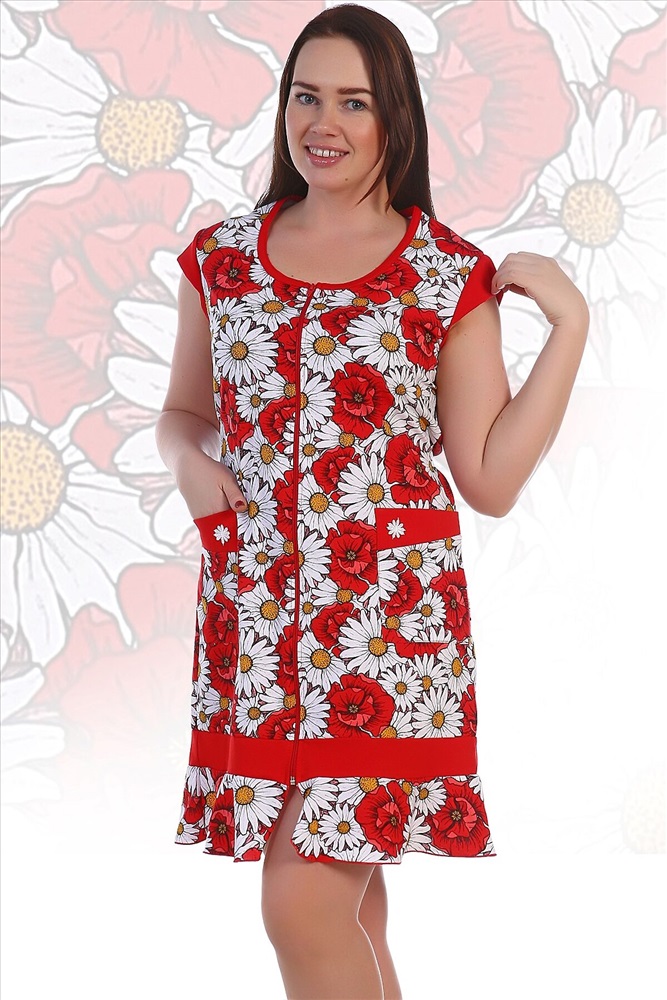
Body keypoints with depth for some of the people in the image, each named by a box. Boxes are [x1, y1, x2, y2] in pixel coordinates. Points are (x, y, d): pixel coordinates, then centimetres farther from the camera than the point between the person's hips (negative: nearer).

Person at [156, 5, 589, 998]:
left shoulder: (452, 276, -1)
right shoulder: (222, 257, 8)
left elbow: (491, 480, -4)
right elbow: (183, 410, 20)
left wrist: (571, 322, -8)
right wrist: (188, 461, -2)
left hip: (387, 612, -4)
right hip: (253, 608, 4)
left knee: (302, 905, -9)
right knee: (341, 896, 11)